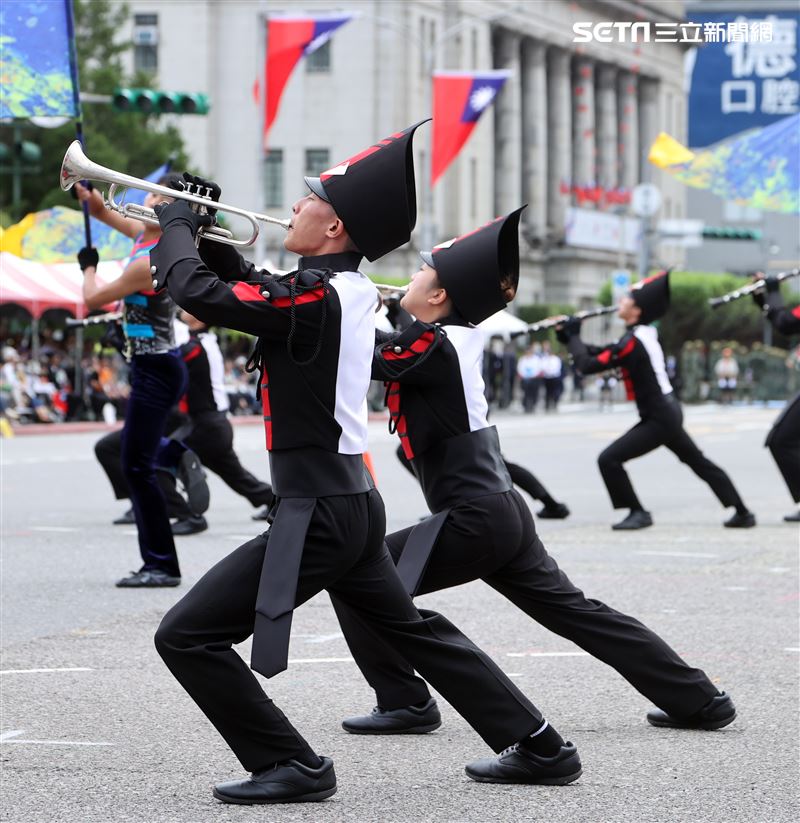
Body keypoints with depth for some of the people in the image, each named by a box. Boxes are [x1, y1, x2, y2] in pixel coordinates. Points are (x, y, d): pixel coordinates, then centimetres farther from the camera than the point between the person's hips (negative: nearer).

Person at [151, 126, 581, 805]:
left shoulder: (314, 297, -20)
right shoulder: (352, 289, 7)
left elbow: (196, 291, -23)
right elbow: (253, 291, 23)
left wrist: (177, 225, -5)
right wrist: (205, 231, 11)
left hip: (316, 514, -10)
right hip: (354, 501, 10)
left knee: (187, 637, -5)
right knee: (411, 629, 26)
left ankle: (291, 766, 1)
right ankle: (541, 749, 29)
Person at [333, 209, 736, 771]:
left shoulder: (435, 346, -15)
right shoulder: (457, 339, 10)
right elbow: (384, 345, 21)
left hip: (472, 521, -9)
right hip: (503, 513, 9)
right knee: (577, 612, 15)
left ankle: (405, 703, 4)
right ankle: (699, 700, 18)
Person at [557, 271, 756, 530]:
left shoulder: (633, 342, -20)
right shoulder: (644, 334, 7)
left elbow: (588, 365, -19)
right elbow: (601, 353, 15)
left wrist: (573, 336, -5)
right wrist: (569, 338, 7)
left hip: (659, 419, -10)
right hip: (668, 412, 10)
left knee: (609, 459, -9)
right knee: (699, 462, 19)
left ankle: (638, 513, -1)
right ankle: (743, 513, 24)